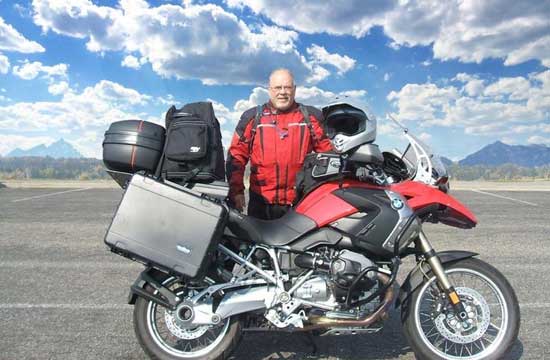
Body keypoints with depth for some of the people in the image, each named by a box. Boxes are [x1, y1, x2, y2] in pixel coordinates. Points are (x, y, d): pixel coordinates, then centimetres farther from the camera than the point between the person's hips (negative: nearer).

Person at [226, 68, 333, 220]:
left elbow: (327, 153, 7)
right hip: (262, 203, 0)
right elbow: (236, 156, 5)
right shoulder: (252, 118, 5)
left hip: (303, 201, 0)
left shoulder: (310, 116, 6)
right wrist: (236, 190, -1)